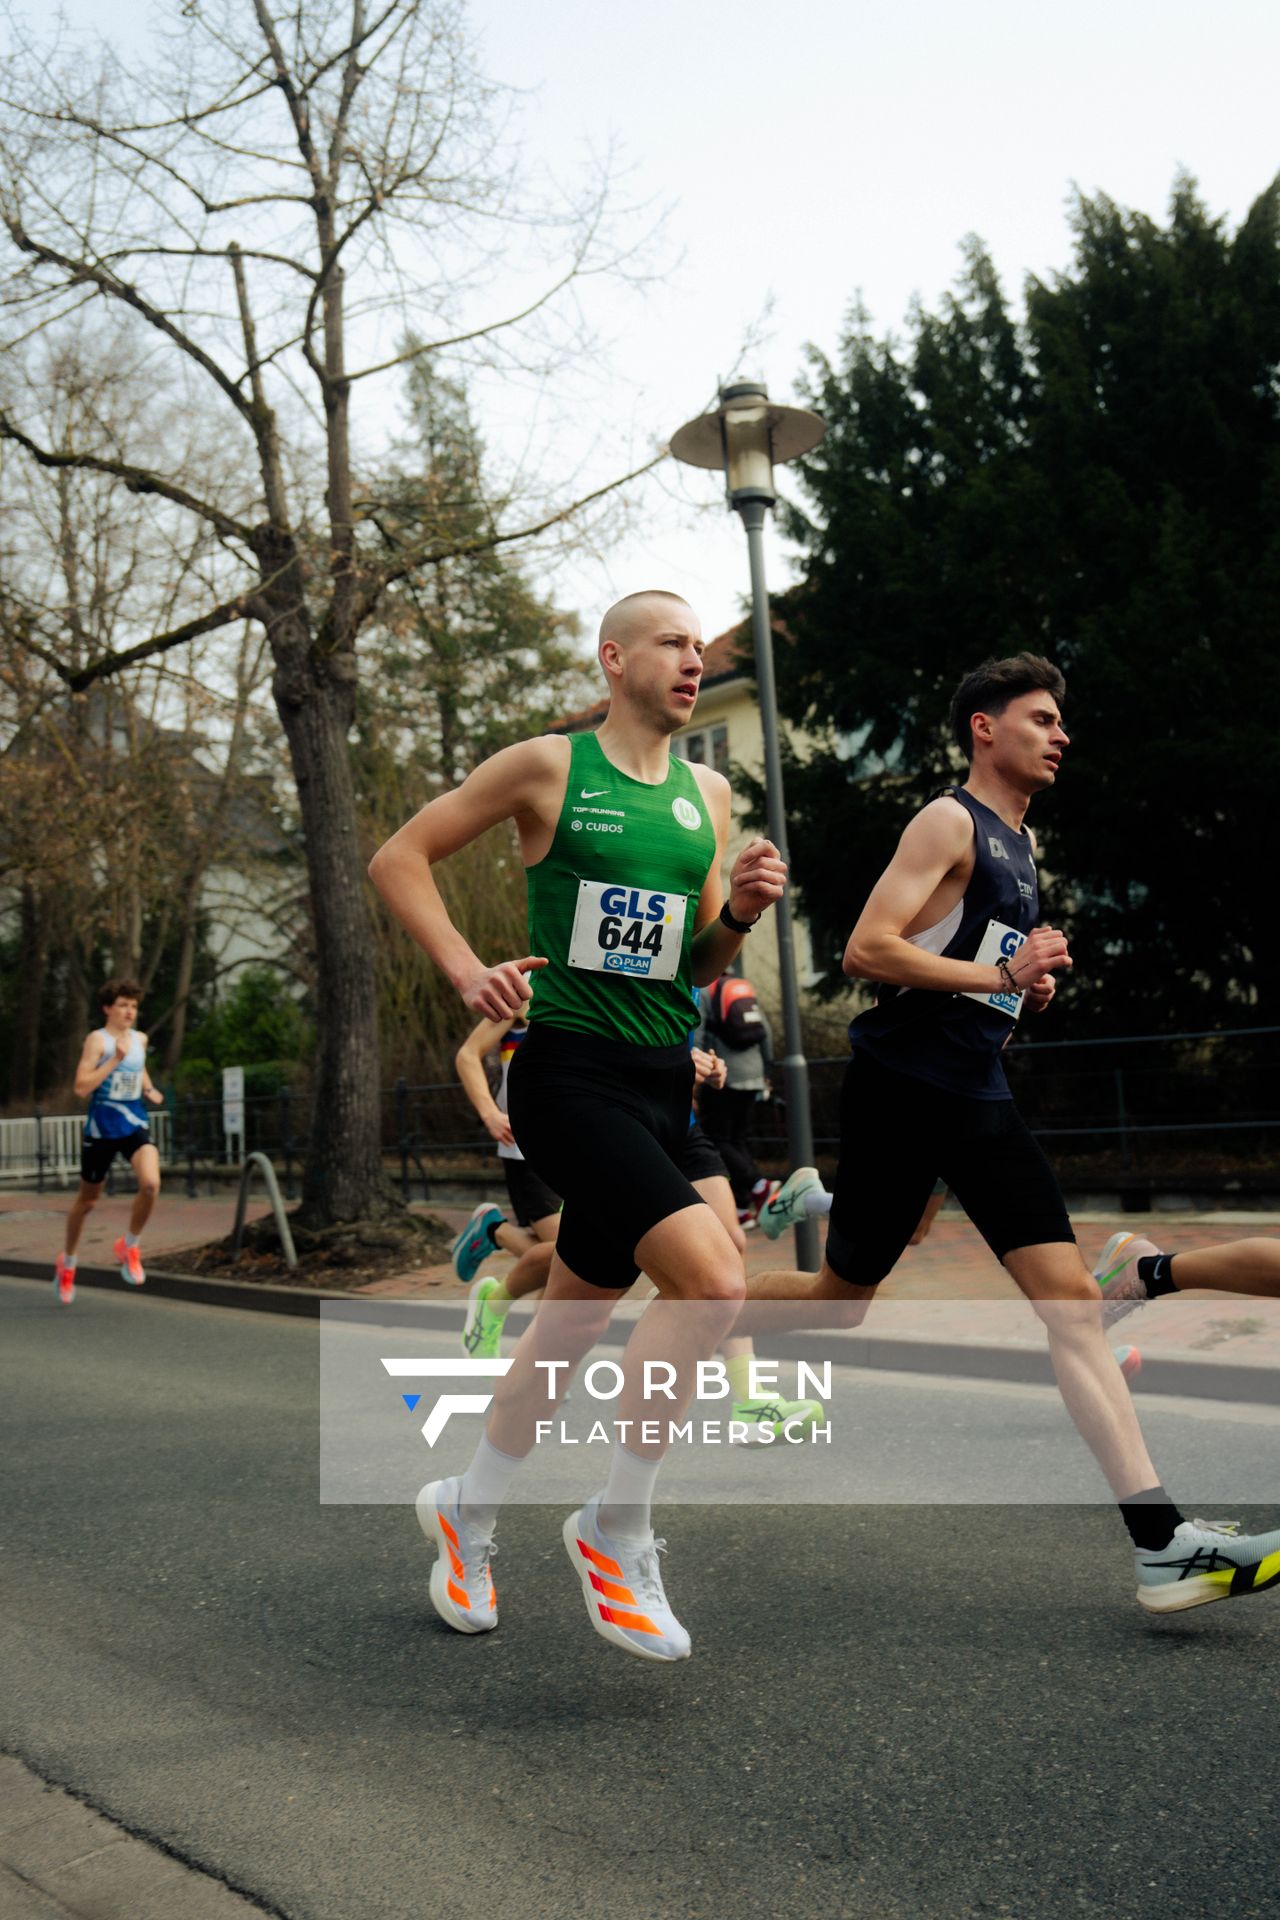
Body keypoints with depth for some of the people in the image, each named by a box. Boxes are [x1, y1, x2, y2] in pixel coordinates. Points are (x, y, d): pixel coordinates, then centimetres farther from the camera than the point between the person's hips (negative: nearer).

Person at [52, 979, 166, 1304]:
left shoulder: (140, 1039, 7)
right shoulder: (97, 1039, -11)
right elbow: (81, 1088, -20)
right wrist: (115, 1059, -24)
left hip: (135, 1125, 4)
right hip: (101, 1128, -4)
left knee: (151, 1183, -23)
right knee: (88, 1199, 11)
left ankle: (129, 1246, 2)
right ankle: (67, 1262, 36)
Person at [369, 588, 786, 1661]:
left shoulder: (709, 794, 13)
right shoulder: (548, 767, -3)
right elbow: (399, 859, 3)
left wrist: (740, 913, -2)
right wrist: (465, 968, -10)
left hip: (662, 1086, 7)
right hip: (568, 1072, -6)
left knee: (576, 1319, 15)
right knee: (712, 1279, -23)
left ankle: (468, 1513, 37)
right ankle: (615, 1532, -4)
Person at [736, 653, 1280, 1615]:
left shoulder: (1022, 841, 19)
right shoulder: (950, 821, -8)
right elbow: (867, 950, -19)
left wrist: (1028, 983, 11)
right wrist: (997, 975, -17)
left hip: (978, 1094, 8)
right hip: (902, 1088, -8)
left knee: (1071, 1297, -5)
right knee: (841, 1298, 3)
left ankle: (1160, 1541, -9)